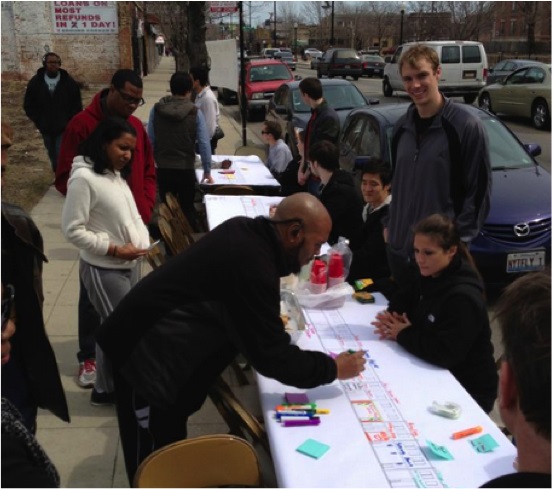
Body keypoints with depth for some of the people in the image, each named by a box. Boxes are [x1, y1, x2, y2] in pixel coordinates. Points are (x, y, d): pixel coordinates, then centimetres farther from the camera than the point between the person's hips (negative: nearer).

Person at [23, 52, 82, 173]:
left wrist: (69, 121, -8)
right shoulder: (35, 82, 0)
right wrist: (39, 121, -4)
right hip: (46, 129, 3)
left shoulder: (69, 82, -4)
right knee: (53, 156, 16)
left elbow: (77, 105, 1)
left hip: (64, 128, -3)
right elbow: (28, 106, 6)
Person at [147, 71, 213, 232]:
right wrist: (207, 171, 0)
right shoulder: (195, 112, -9)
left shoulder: (156, 109, -4)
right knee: (188, 208, 13)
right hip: (186, 169, -1)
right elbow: (204, 144, -9)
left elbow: (150, 141, -1)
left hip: (163, 169, 2)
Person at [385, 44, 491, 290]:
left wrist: (459, 238, -14)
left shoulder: (466, 125, -11)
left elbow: (479, 188, -11)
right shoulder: (402, 126, 8)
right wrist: (388, 224, 13)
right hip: (399, 246, 6)